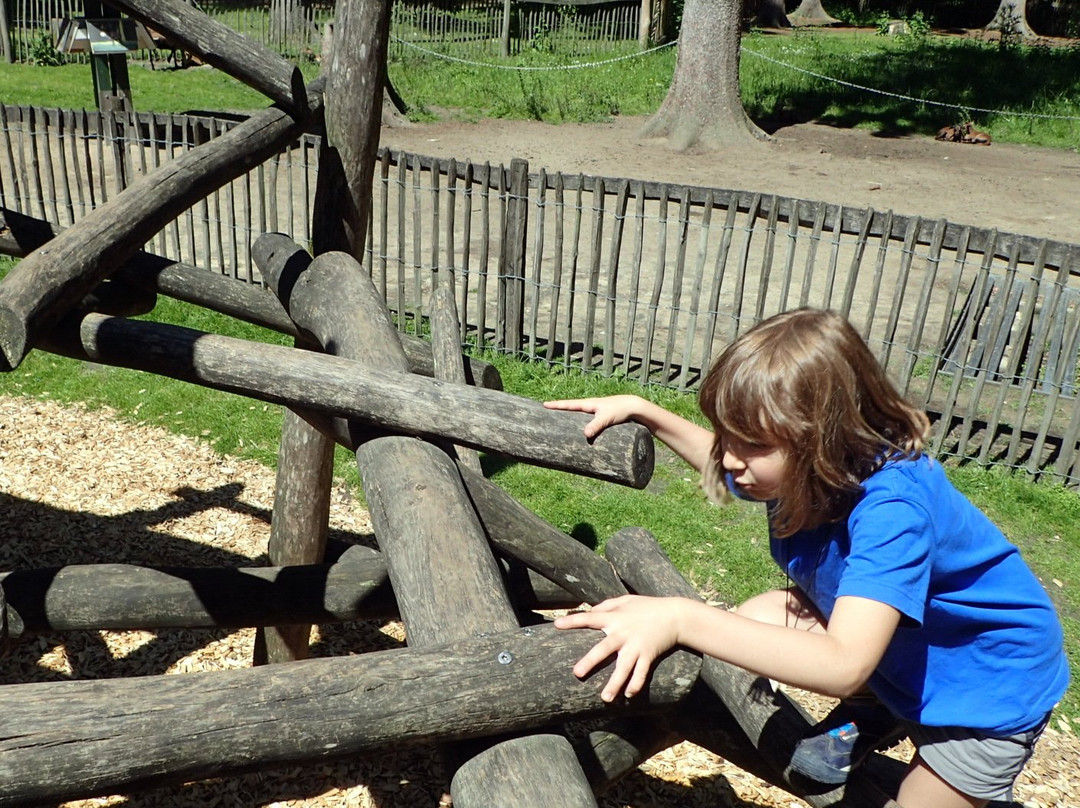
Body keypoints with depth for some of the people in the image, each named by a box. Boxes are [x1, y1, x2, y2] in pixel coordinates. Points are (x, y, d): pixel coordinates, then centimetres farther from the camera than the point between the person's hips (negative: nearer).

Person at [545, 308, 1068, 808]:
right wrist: (642, 412, -2)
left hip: (993, 683, -6)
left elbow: (843, 666, -51)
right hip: (895, 657, 7)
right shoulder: (808, 467, -18)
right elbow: (727, 465, 7)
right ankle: (877, 711, 12)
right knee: (755, 619, -11)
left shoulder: (892, 506, -41)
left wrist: (681, 618, -58)